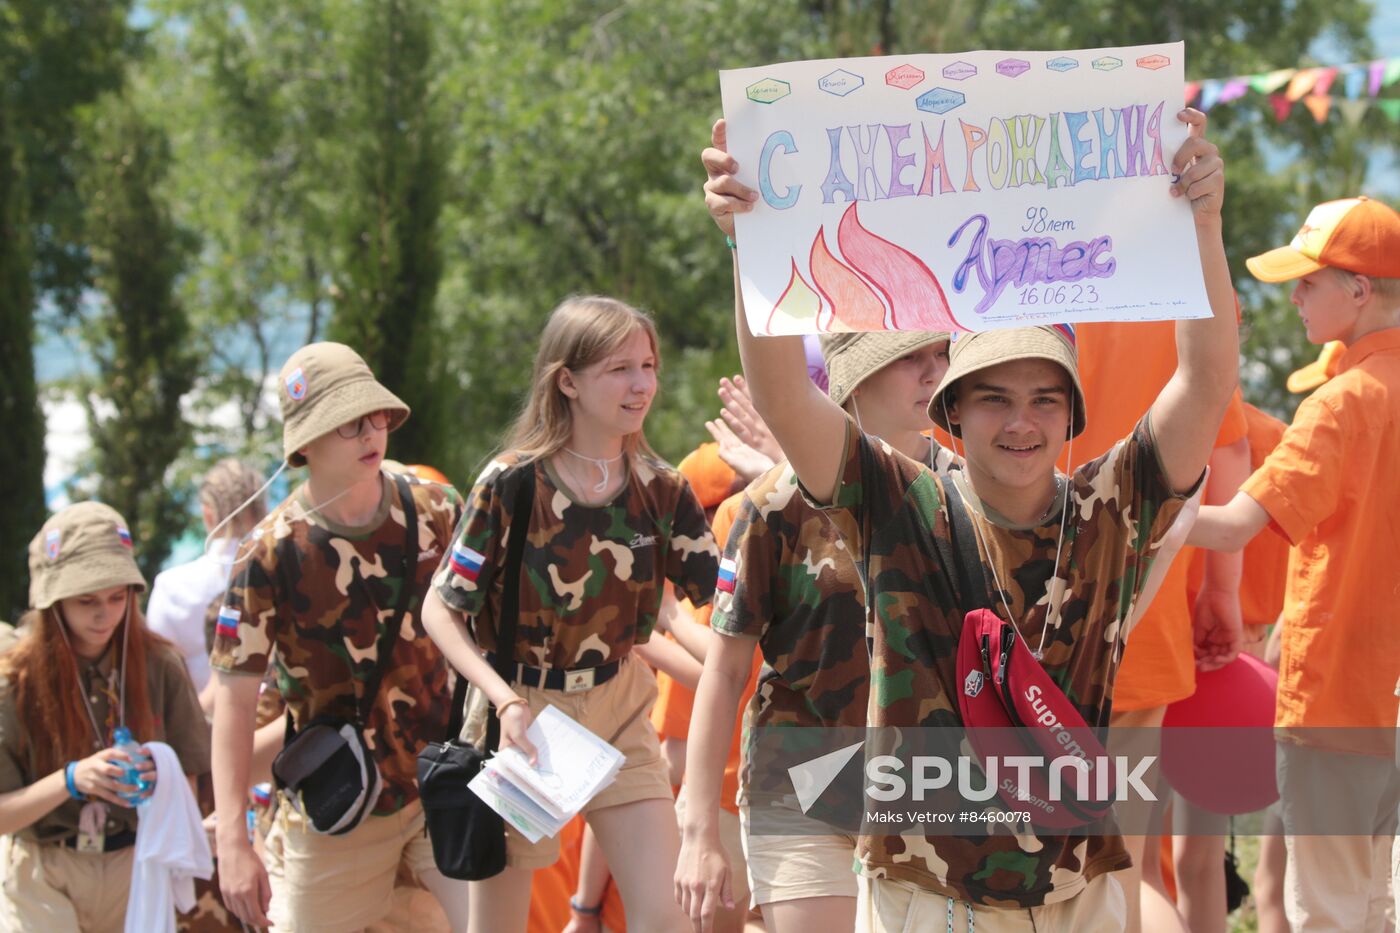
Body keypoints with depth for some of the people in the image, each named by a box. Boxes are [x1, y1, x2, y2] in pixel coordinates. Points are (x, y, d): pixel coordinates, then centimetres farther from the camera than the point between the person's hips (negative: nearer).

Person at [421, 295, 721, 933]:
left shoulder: (661, 489, -4)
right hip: (523, 719, -3)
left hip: (617, 710, 3)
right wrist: (506, 701, -24)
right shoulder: (513, 483, -16)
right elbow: (440, 610, -12)